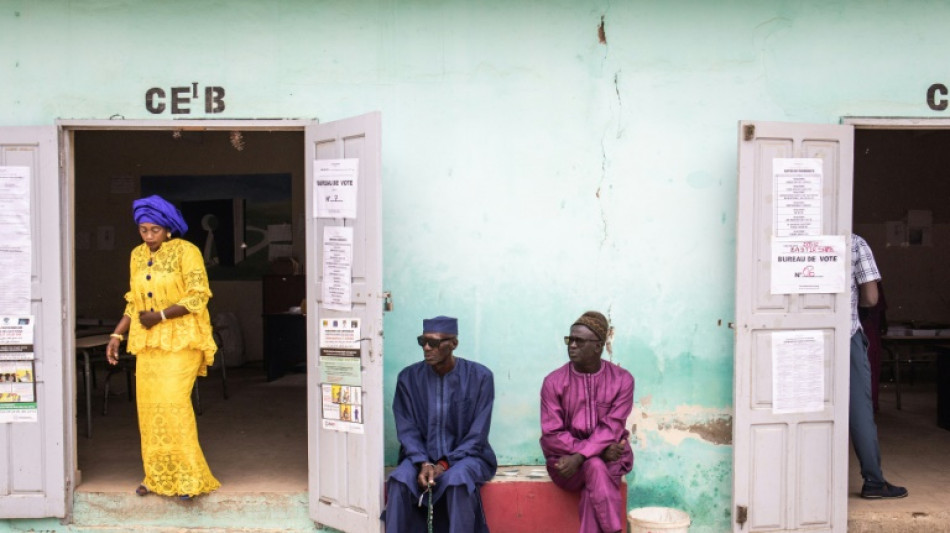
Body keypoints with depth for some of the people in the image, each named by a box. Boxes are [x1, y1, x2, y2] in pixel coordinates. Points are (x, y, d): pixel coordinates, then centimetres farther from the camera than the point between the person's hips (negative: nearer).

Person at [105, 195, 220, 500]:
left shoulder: (186, 252, -8)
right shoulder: (138, 255, 12)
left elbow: (198, 297, -13)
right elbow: (133, 301, 18)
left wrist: (161, 316, -17)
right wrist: (117, 335, 8)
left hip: (181, 340, -6)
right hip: (147, 343, 6)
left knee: (173, 402, -15)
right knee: (148, 406, 4)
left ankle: (189, 477, -7)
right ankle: (158, 477, 15)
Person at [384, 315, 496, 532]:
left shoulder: (480, 377, -8)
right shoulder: (408, 377, -1)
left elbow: (477, 435, -8)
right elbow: (407, 431, -1)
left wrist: (444, 465, -19)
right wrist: (423, 464, -19)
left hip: (466, 456, -2)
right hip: (421, 456, 2)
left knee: (458, 480, -35)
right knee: (399, 480, -29)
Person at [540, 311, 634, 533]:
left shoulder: (622, 380, -4)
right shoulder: (554, 381, -6)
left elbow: (611, 429, -11)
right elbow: (552, 435, -10)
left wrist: (579, 458, -26)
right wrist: (600, 451, -19)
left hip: (609, 456, 1)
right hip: (566, 459, 0)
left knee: (593, 486, -32)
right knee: (595, 466, -32)